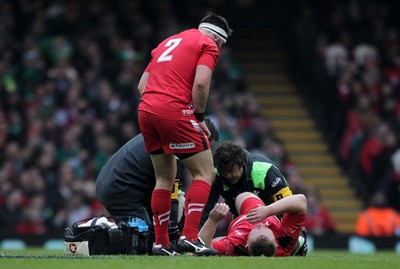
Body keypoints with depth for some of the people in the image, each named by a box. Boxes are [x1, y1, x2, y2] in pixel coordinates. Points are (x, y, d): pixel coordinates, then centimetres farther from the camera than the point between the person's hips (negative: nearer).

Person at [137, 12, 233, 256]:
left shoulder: (168, 42, 28)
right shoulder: (209, 46, 6)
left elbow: (142, 85, 22)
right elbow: (200, 84, -11)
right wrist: (199, 117, 1)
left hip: (145, 110, 7)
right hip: (175, 111, -7)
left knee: (165, 178, 18)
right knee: (205, 173, 1)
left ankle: (161, 243, 15)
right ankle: (190, 236, -11)